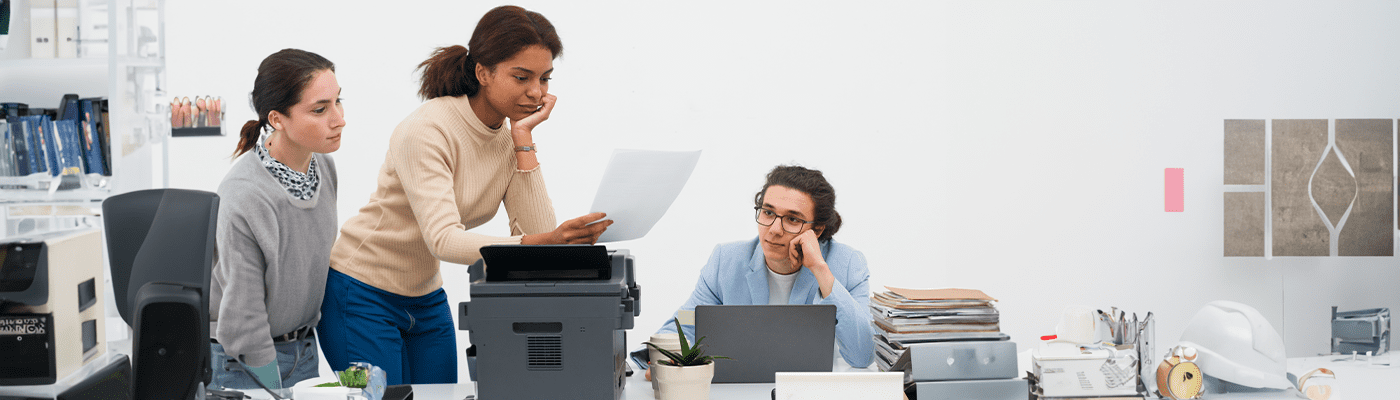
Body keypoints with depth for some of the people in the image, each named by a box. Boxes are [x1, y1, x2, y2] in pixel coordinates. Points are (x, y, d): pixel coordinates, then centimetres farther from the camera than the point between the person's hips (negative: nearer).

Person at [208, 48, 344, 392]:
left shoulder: (323, 165, -6)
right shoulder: (244, 199, -28)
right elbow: (243, 317, -21)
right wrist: (275, 389, -14)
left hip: (303, 348, 6)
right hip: (241, 362, -6)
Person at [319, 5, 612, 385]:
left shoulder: (514, 137, -3)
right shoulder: (427, 130, -24)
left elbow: (537, 230, -13)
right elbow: (444, 240, -34)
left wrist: (524, 141, -19)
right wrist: (545, 242, -48)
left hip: (427, 297, 7)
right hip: (363, 293, -7)